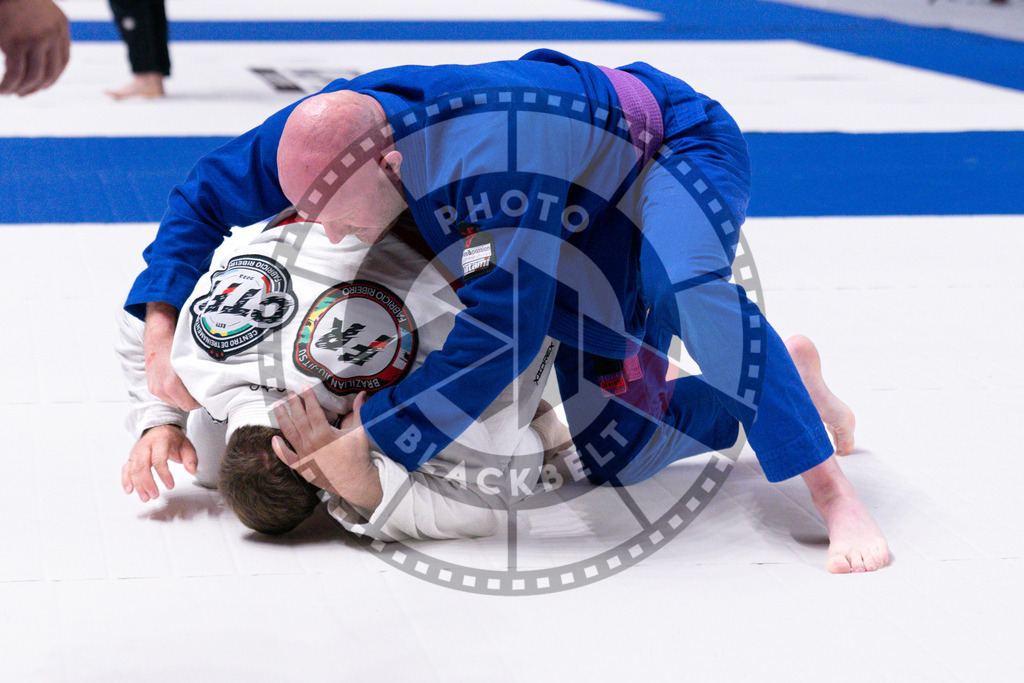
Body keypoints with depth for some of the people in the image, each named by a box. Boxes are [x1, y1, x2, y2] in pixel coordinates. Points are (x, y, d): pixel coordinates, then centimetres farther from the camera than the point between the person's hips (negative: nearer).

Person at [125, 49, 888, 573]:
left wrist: (357, 443, -41)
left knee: (687, 289, -44)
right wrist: (162, 341, -18)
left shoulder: (492, 160, -46)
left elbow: (506, 330, -45)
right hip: (587, 232, 7)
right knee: (617, 452, 0)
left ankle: (832, 490, -31)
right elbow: (203, 200, -8)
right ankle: (783, 375, 25)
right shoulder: (325, 129, -23)